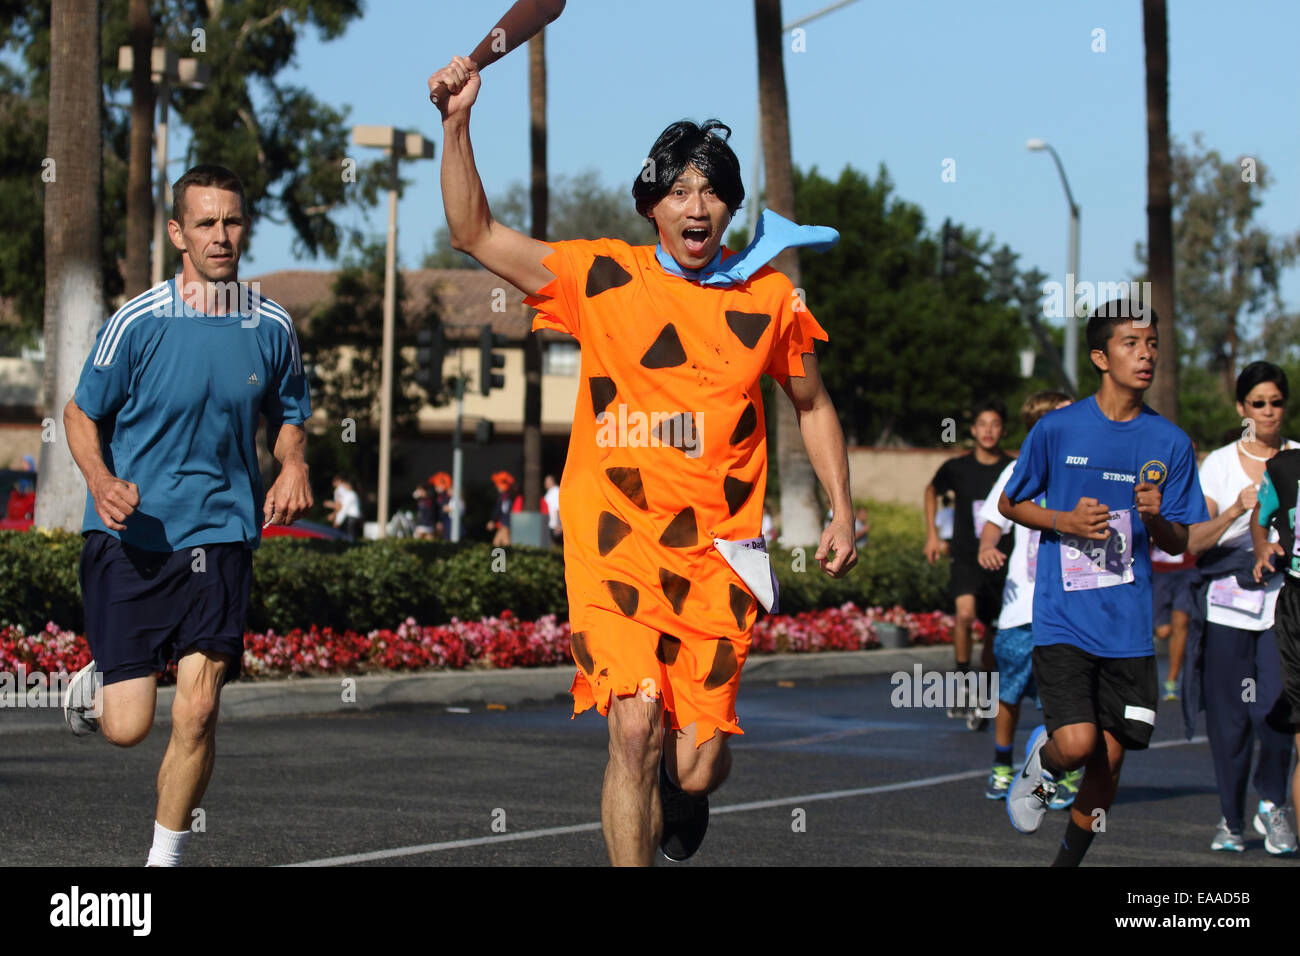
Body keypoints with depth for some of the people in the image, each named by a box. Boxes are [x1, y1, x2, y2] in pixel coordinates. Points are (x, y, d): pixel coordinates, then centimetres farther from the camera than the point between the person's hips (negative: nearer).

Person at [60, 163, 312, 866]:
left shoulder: (271, 327, 1)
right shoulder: (137, 322, -8)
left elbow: (287, 414, 19)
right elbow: (81, 413, 3)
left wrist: (293, 466, -3)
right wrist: (101, 480, -17)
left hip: (220, 531, 2)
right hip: (129, 536, -2)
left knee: (196, 714, -10)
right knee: (127, 728, -4)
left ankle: (164, 857, 11)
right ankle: (98, 680, 34)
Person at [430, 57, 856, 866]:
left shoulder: (770, 297, 6)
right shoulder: (603, 276, 2)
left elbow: (813, 404, 20)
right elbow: (474, 233, 1)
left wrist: (842, 512, 15)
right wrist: (458, 122, -9)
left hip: (716, 554, 1)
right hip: (616, 541, -1)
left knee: (694, 767, -3)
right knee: (636, 725, -20)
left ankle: (684, 792, 36)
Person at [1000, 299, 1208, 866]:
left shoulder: (1171, 443, 4)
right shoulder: (1058, 429, -3)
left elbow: (1179, 544, 9)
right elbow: (1009, 504, 8)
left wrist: (1156, 519, -14)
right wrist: (1065, 522, -9)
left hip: (1129, 627, 3)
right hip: (1063, 620, -3)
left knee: (1109, 759, 5)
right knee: (1077, 743, -18)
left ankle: (1068, 861, 26)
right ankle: (1041, 762, 19)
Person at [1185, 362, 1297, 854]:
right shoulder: (1219, 463, 7)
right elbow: (1194, 541, -1)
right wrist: (1236, 509, -17)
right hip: (1228, 601, 1)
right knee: (1228, 717, 1)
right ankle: (1230, 819, 17)